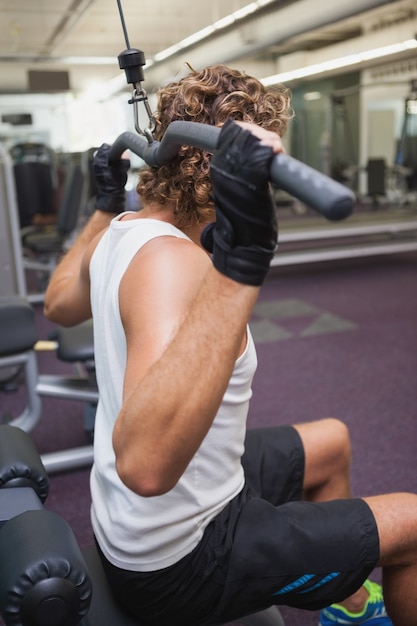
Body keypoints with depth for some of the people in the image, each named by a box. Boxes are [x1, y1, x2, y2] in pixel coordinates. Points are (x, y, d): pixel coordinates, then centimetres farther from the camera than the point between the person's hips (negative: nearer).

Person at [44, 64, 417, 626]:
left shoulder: (120, 232, -4)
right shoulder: (172, 263, -33)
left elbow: (59, 304, 17)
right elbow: (144, 462, -48)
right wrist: (238, 258, -54)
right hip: (176, 563, -9)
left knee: (331, 443, 26)